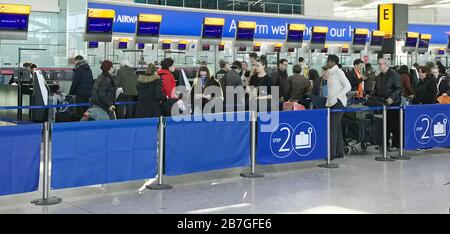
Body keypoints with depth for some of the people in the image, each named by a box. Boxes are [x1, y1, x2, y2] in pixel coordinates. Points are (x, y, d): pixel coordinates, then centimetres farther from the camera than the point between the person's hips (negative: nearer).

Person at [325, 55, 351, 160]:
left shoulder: (338, 72, -9)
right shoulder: (330, 73, 16)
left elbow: (348, 86, -14)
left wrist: (336, 97, -18)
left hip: (338, 102, -9)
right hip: (332, 103, 9)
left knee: (333, 127, -11)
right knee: (337, 127, 8)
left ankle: (332, 153, -11)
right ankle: (339, 152, 12)